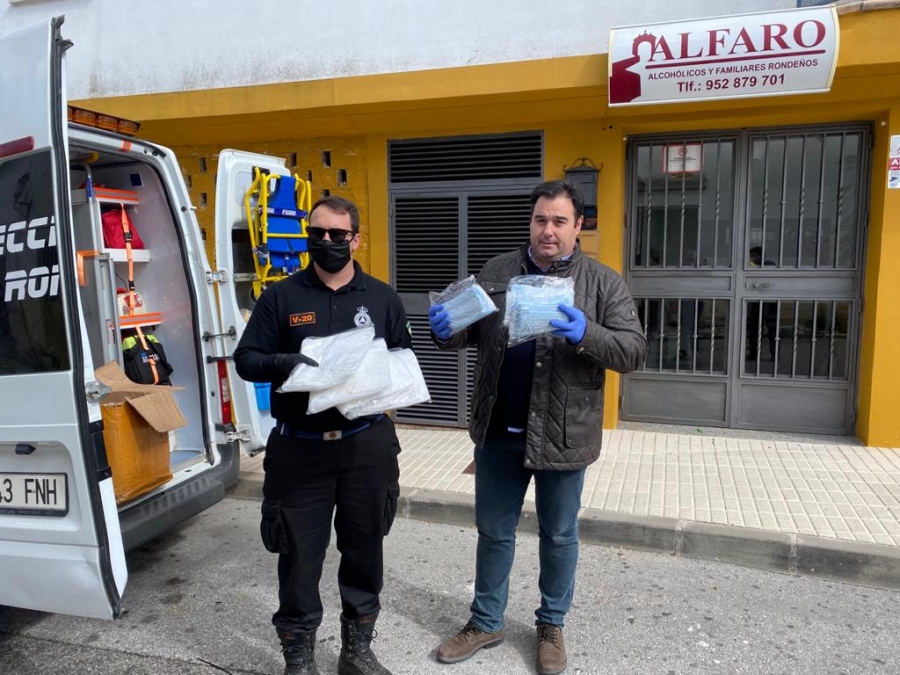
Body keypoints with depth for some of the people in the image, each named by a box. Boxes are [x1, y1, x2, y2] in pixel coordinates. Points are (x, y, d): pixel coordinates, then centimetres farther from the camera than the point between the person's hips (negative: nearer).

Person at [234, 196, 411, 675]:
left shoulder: (383, 297, 5)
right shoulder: (280, 296, 1)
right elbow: (245, 359, 0)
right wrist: (283, 363, -21)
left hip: (367, 445, 2)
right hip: (299, 448, -1)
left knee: (364, 549, 14)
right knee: (299, 554, 8)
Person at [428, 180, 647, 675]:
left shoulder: (604, 283, -5)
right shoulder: (497, 272, 3)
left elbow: (634, 351, -10)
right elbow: (467, 332, 8)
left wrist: (585, 335, -29)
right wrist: (444, 331, -15)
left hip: (562, 434, -2)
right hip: (497, 430, 3)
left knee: (559, 535, 16)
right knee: (493, 531, 17)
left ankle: (551, 625, 39)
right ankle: (486, 622, 37)